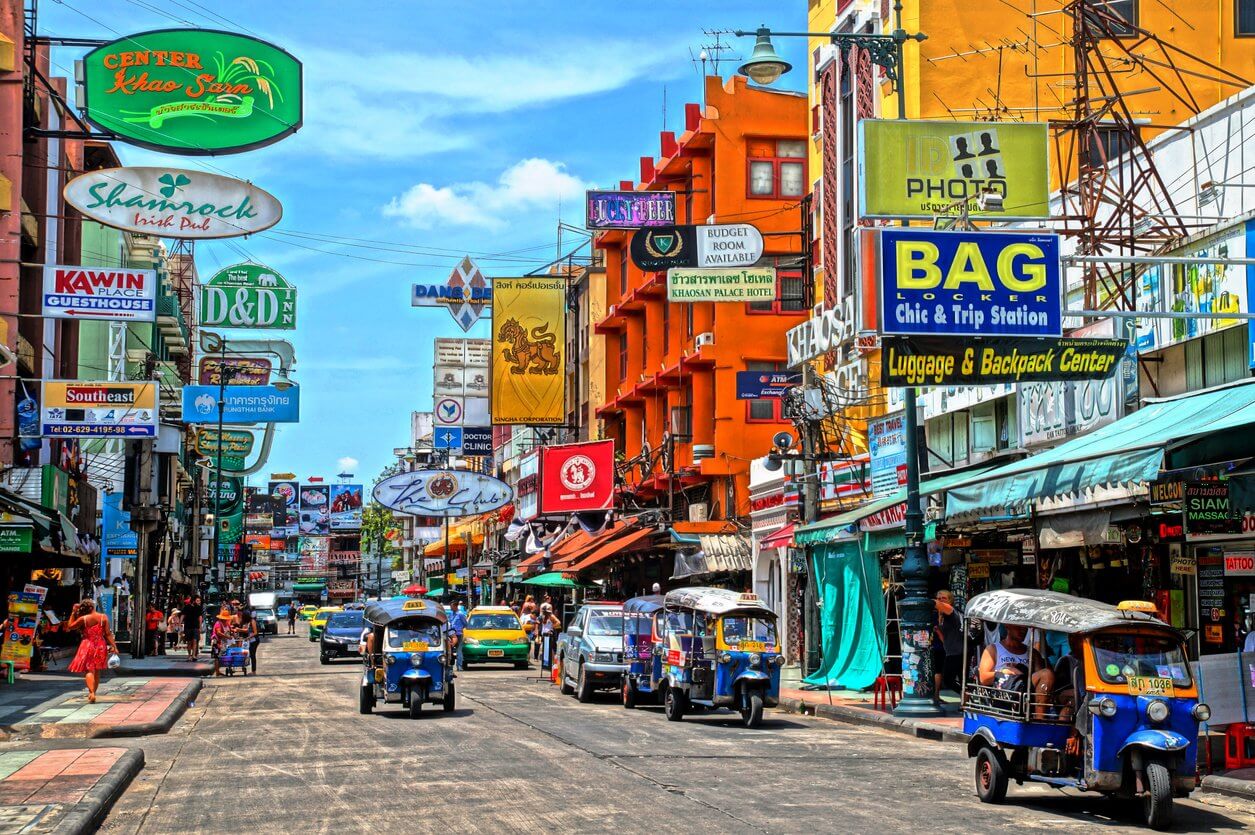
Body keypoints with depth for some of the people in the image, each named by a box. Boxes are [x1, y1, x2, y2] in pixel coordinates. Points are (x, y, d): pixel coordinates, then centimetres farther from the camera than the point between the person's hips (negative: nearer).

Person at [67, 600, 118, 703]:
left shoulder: (83, 619, -9)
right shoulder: (103, 617, -4)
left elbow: (70, 626, 6)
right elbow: (108, 634, -5)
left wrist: (73, 613, 7)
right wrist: (114, 646, -1)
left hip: (87, 646, -3)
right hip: (101, 647, 3)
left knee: (89, 670, -5)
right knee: (97, 672, 16)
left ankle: (92, 693, -25)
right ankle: (93, 694, 23)